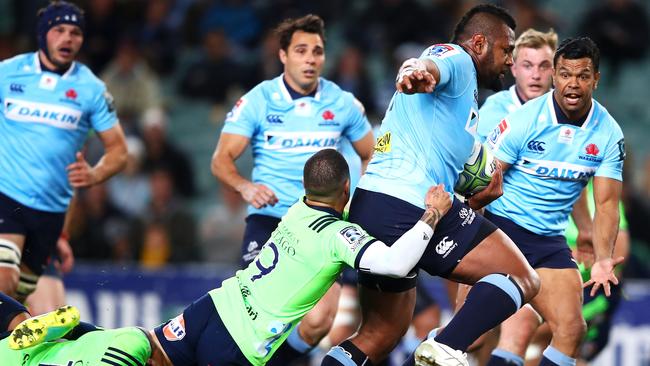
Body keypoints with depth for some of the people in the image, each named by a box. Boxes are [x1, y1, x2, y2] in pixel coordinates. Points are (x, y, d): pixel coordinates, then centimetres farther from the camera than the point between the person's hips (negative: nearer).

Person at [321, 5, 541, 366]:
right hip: (413, 204, -10)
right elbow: (433, 66, -23)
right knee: (523, 280, -8)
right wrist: (419, 70, -47)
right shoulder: (457, 58, 2)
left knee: (379, 337, 17)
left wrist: (477, 198, 20)